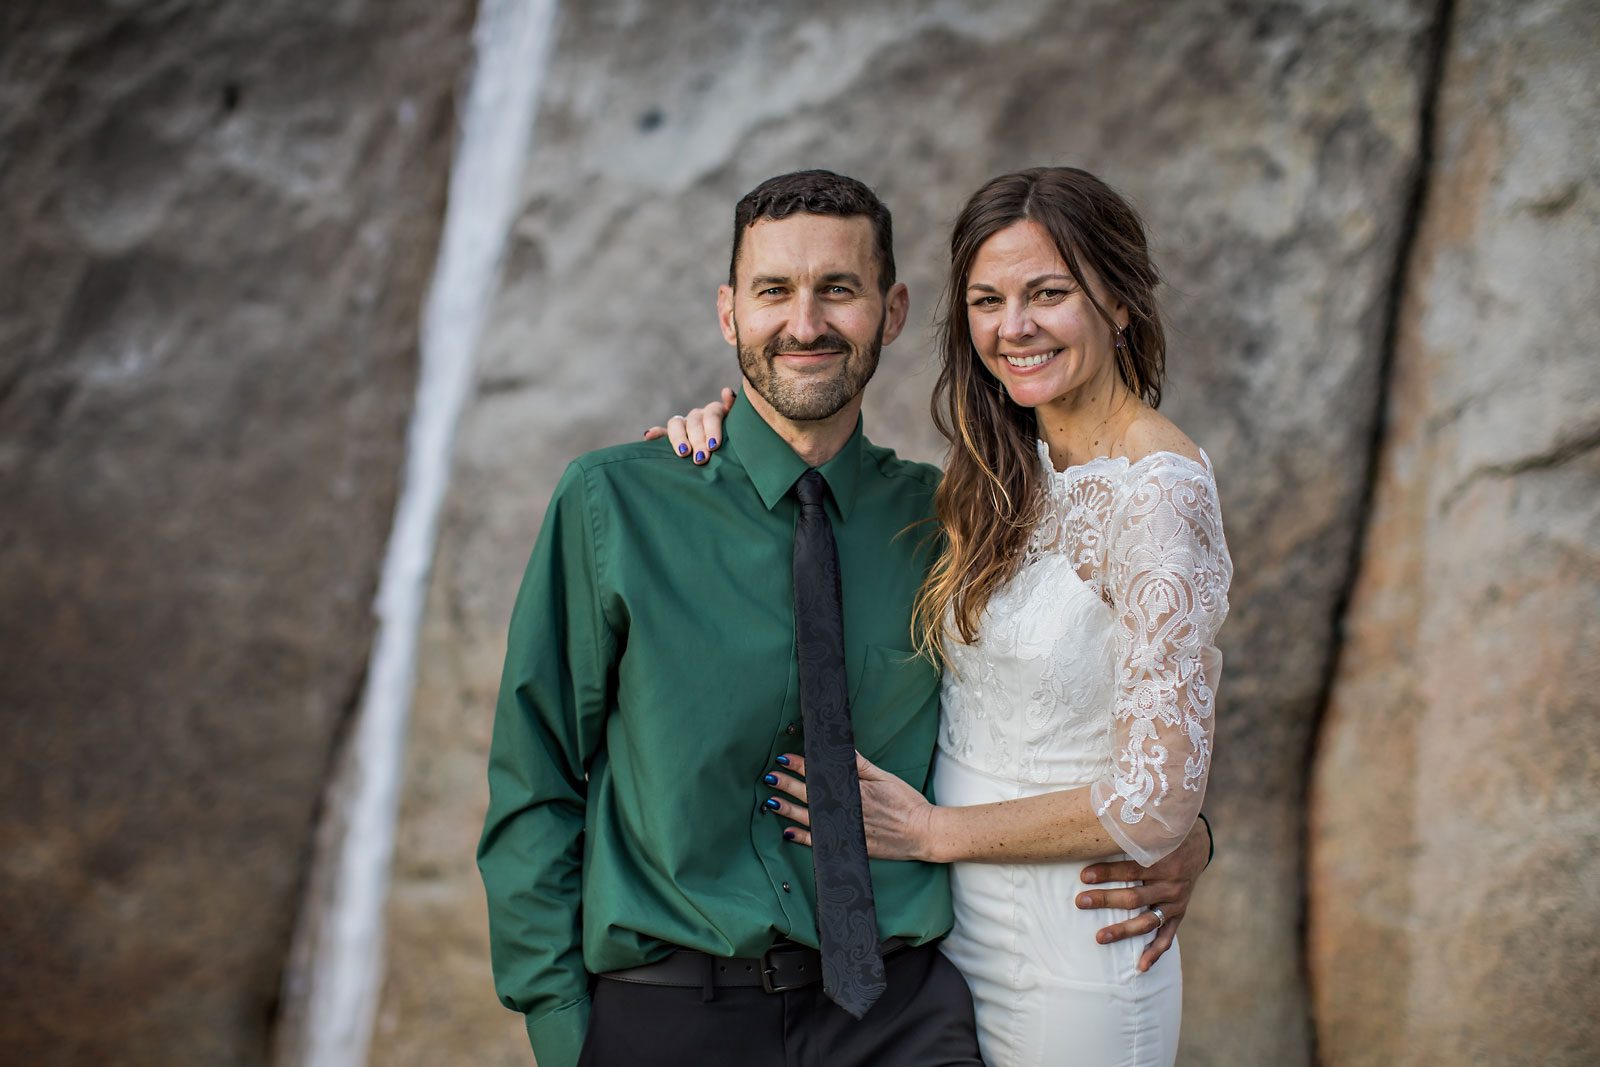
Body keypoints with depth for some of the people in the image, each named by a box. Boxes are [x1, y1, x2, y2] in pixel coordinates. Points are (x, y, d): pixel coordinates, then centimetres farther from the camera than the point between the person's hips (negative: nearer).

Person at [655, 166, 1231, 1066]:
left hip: (1069, 981, -7)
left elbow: (1156, 803, -20)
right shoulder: (1009, 480, 5)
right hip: (951, 940, 7)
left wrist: (933, 831, -10)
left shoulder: (1159, 493, -17)